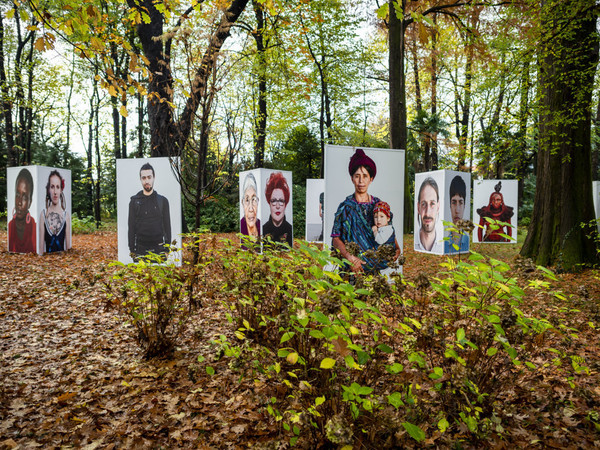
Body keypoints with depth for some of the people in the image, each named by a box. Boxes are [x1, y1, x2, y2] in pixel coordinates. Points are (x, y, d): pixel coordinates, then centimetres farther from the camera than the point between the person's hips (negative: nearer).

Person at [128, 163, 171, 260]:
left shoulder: (163, 200, 5)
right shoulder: (134, 201, 6)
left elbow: (167, 226, 5)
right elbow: (131, 227, 6)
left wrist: (167, 249, 0)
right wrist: (132, 249, 1)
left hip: (159, 249, 0)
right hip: (140, 249, 0)